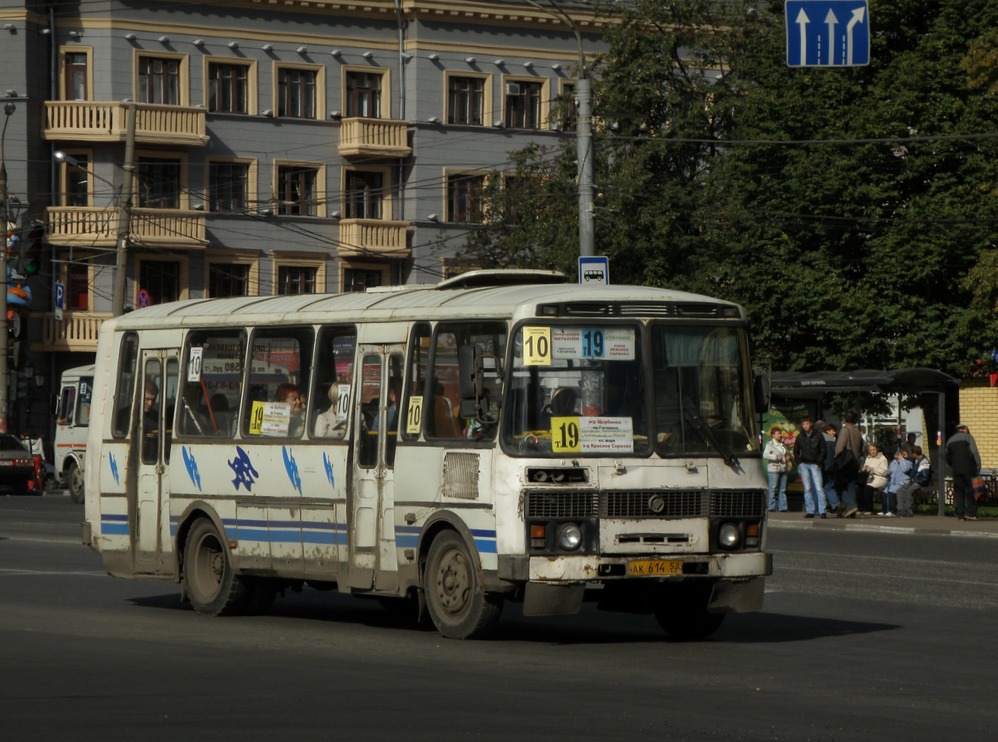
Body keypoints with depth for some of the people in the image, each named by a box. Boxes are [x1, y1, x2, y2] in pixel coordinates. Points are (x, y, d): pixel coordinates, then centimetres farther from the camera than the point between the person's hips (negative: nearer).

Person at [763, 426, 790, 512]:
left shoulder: (782, 444, 17)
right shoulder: (770, 444, -3)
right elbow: (765, 455, -15)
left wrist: (787, 457, 10)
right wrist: (776, 457, -20)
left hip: (783, 469, 7)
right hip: (773, 469, -7)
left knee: (782, 489, 6)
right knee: (773, 489, -6)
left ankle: (783, 507, 9)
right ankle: (771, 507, -3)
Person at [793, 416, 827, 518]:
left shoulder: (818, 436, 2)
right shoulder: (800, 437, 11)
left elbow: (823, 451, 3)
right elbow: (795, 451, 18)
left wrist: (818, 463, -6)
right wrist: (799, 462, 4)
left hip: (815, 464, -3)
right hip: (804, 464, 3)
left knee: (819, 487, -11)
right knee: (807, 488, 0)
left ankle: (822, 511, -13)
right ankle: (810, 511, 2)